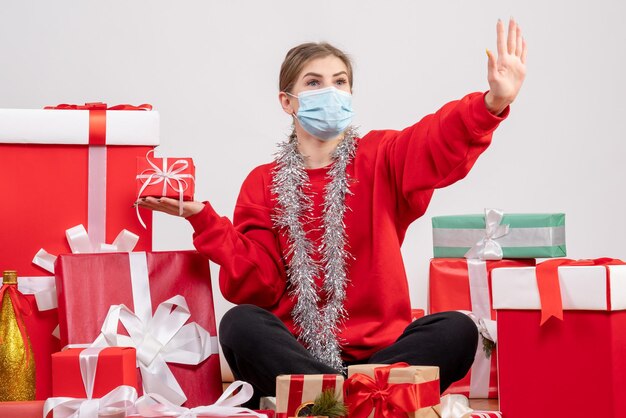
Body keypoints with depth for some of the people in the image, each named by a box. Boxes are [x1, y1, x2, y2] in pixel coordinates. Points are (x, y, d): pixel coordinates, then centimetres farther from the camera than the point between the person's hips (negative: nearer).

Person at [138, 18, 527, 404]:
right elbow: (255, 284, -1)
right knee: (239, 324, -28)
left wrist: (492, 103, -35)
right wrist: (203, 218, -13)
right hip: (293, 352, 0)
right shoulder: (263, 183, 10)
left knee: (456, 330, -25)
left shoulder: (382, 159, 9)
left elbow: (439, 140, -14)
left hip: (378, 349, 0)